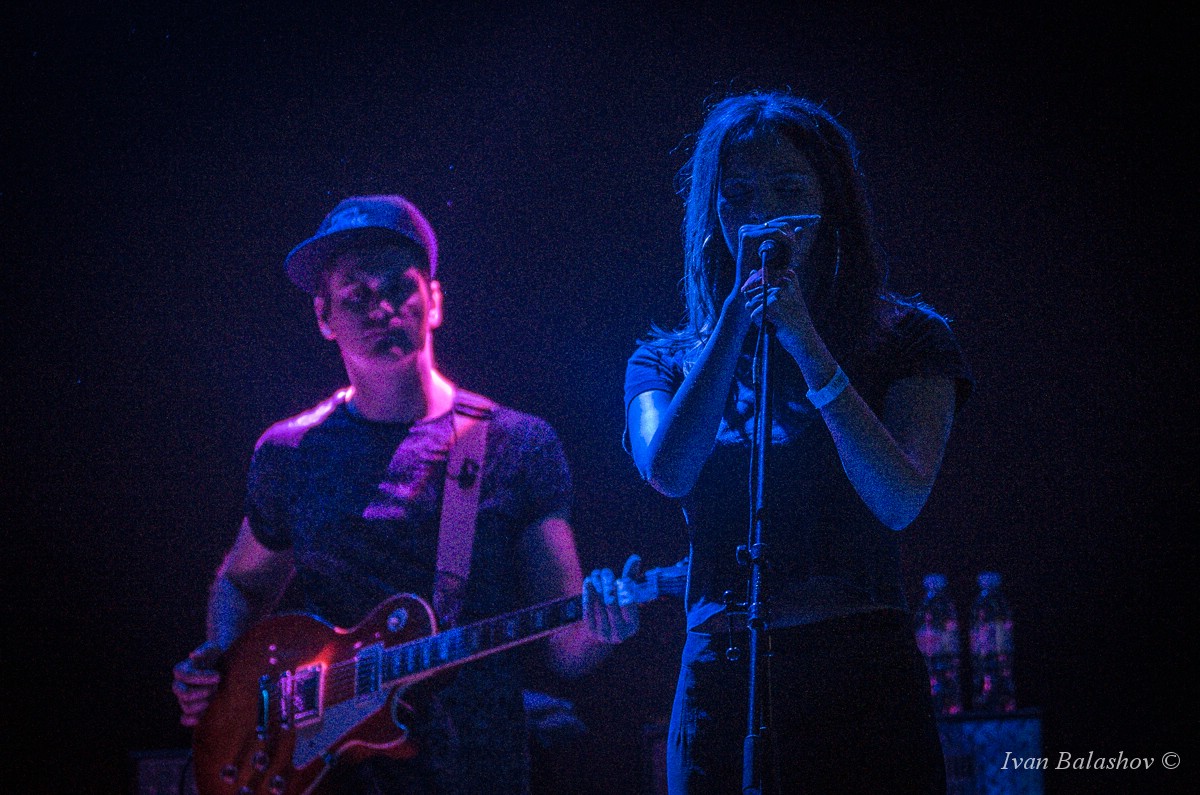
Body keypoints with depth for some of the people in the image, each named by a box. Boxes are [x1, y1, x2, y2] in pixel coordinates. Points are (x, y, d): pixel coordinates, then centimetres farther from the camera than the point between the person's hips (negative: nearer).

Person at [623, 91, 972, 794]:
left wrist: (808, 348, -15)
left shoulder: (906, 338, 5)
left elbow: (900, 502, -10)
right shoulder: (666, 361, 11)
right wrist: (740, 312, -8)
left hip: (863, 679, -1)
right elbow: (669, 471, -10)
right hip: (720, 679, 1)